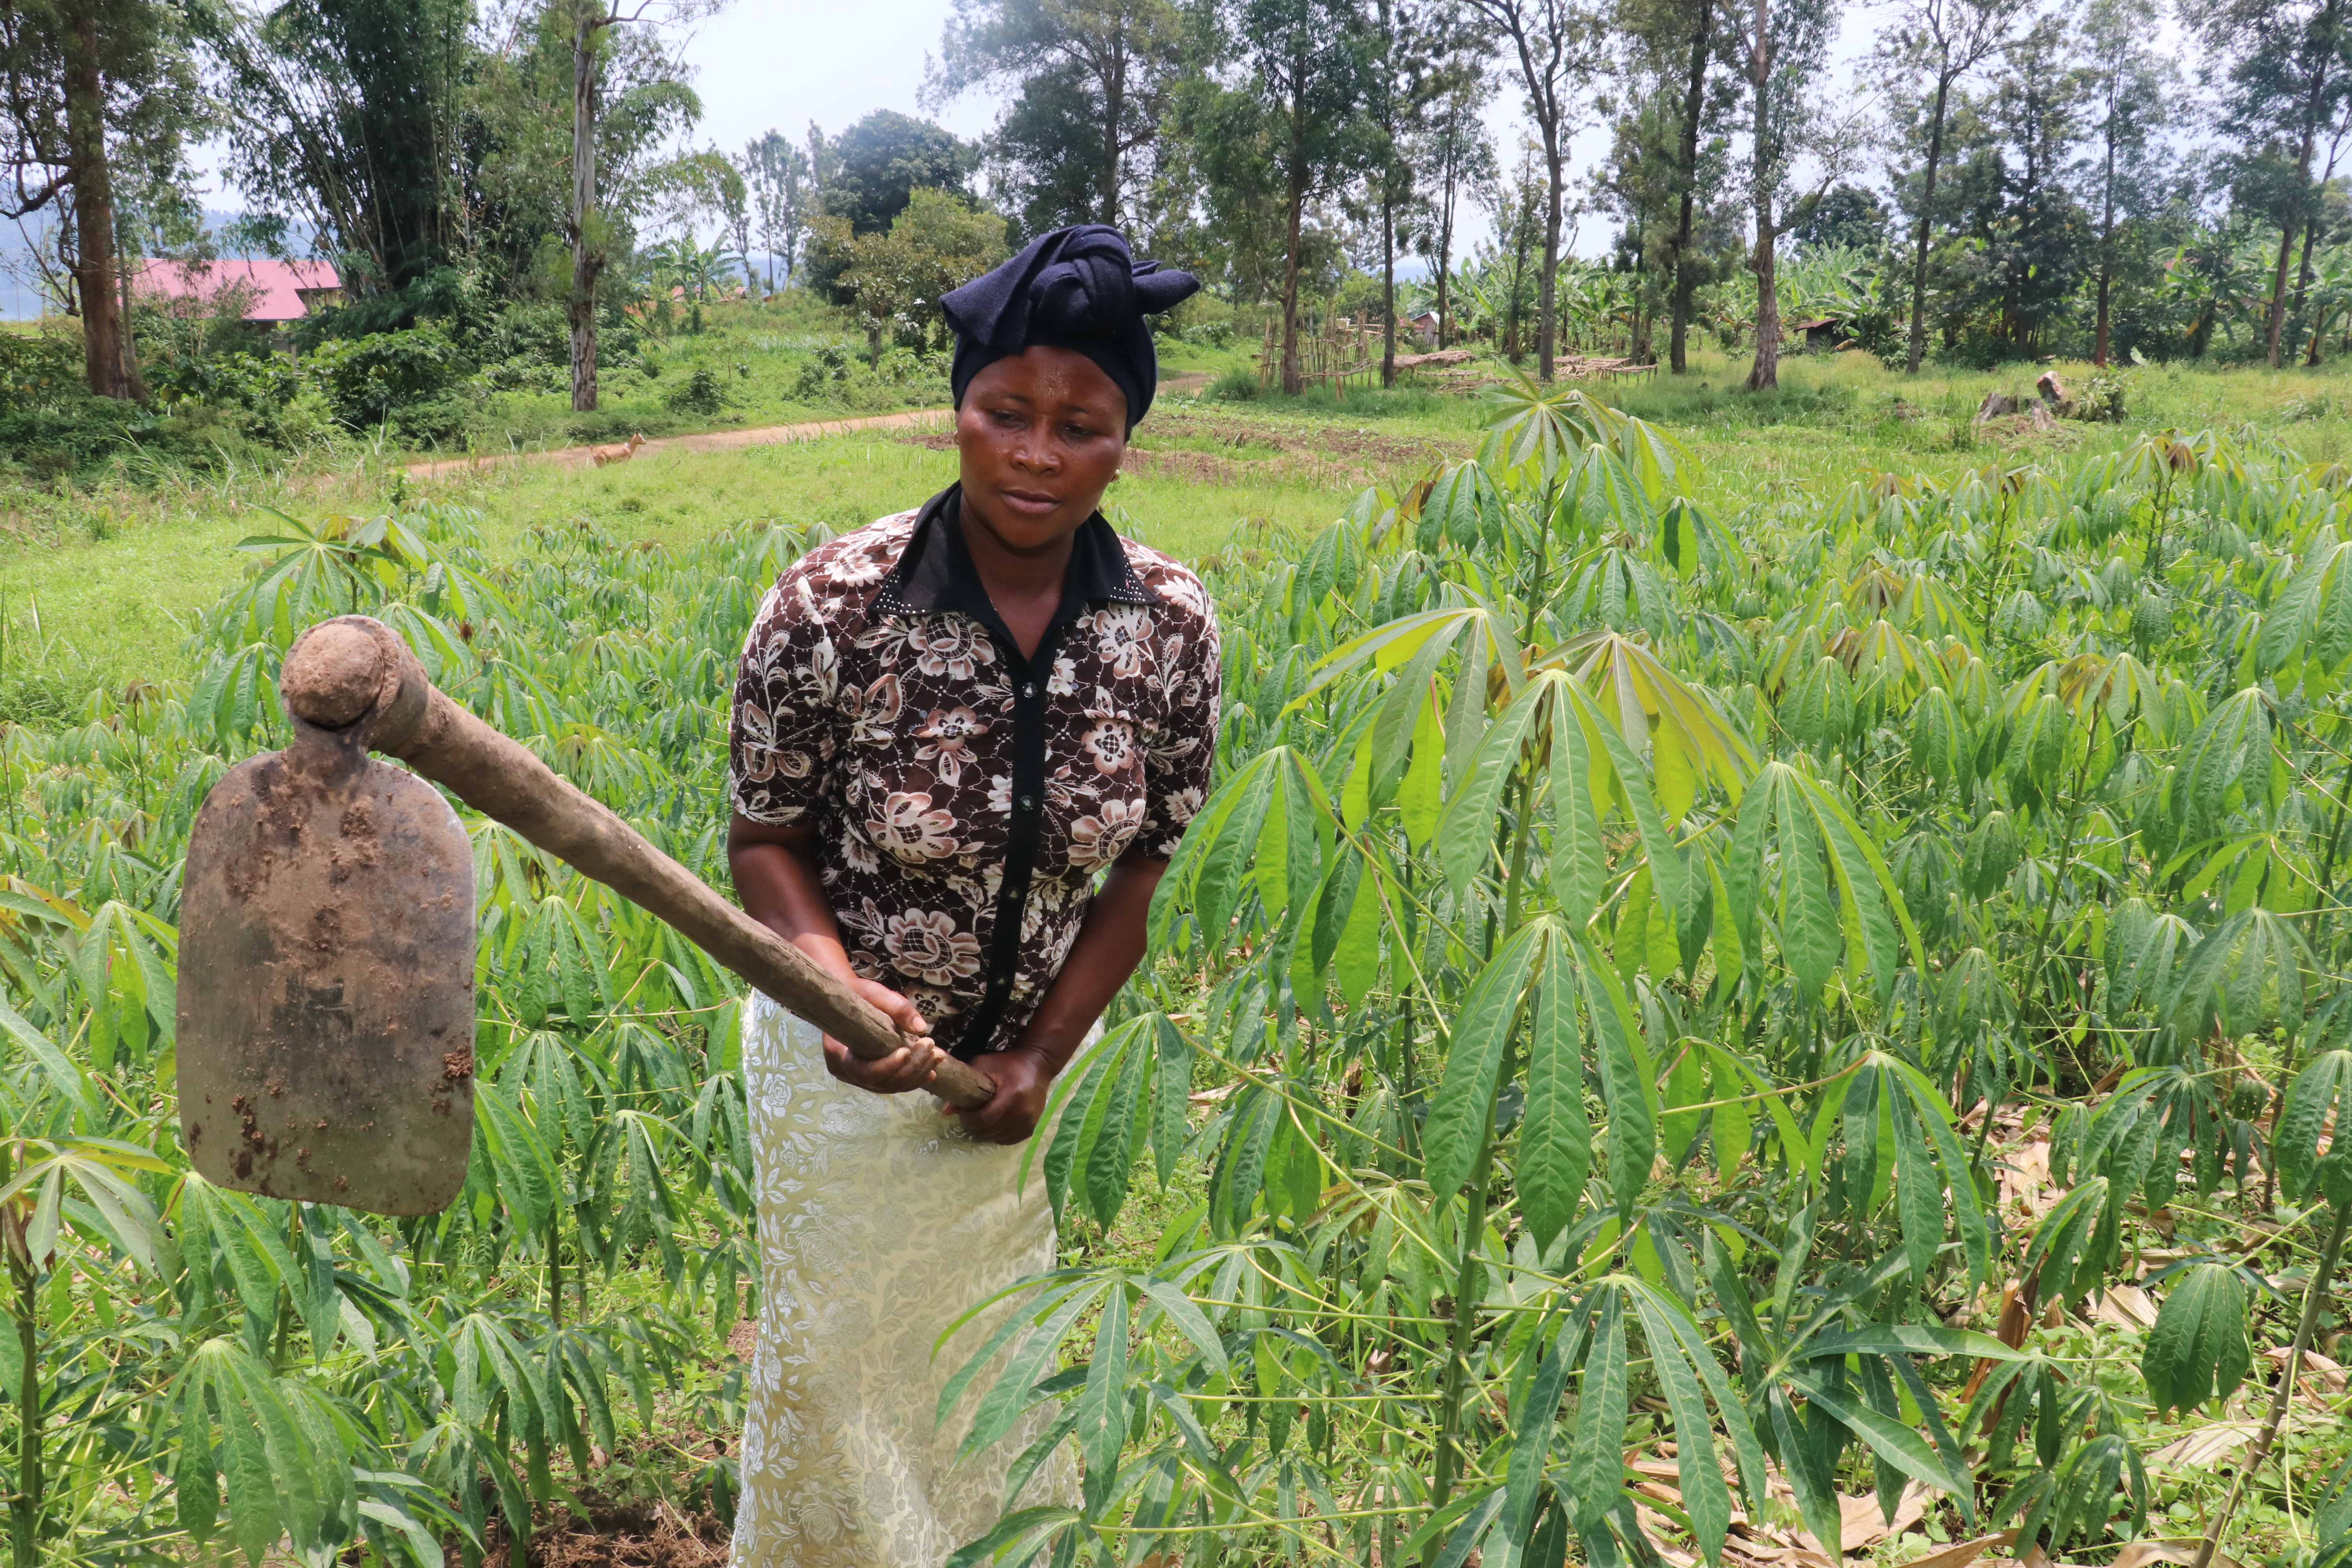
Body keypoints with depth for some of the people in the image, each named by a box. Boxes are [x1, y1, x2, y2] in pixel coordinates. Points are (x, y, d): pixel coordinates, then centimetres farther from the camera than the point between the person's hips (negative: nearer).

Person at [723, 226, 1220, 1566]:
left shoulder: (1173, 626, -16)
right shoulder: (831, 608, -24)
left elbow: (1145, 869, -6)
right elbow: (766, 841, -12)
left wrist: (1041, 1059, -11)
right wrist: (838, 987, -31)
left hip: (1039, 1054, 3)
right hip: (854, 1056, -2)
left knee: (1008, 1350, 23)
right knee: (836, 1352, 16)